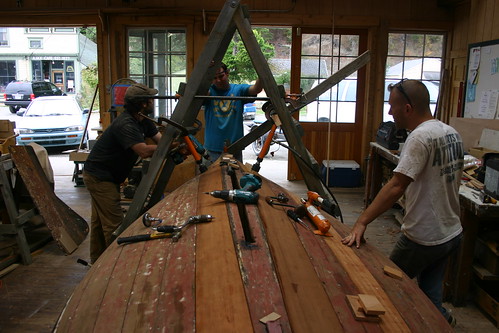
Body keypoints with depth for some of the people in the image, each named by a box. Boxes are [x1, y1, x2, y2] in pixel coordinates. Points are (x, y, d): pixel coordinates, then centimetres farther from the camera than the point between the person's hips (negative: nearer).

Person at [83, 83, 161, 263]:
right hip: (99, 176, -11)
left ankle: (97, 260, 33)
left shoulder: (142, 120, 4)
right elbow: (144, 151, -37)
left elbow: (160, 138, 0)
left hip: (104, 175, 11)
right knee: (114, 223, -6)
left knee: (99, 221, 19)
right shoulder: (125, 124, -28)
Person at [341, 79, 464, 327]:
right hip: (452, 233, 9)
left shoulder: (420, 137, -22)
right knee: (429, 295, 20)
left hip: (424, 239, -8)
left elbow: (396, 187, -29)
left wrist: (362, 222, -30)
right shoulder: (452, 133, 5)